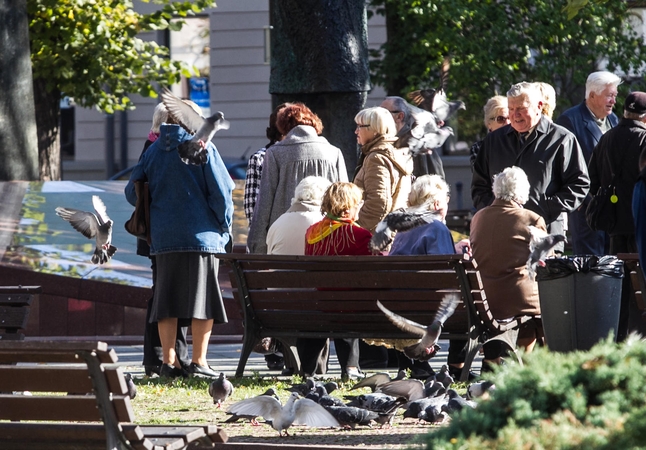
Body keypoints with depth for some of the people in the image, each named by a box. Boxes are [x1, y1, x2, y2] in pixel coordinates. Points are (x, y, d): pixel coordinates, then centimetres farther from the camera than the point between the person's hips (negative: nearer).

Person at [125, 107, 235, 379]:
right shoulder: (202, 148, -3)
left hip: (163, 237, 4)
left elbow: (133, 191, 10)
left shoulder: (153, 151, 8)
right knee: (203, 298, 0)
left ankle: (169, 362, 4)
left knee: (167, 298, 7)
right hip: (201, 234, -4)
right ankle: (198, 362, -4)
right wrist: (224, 228, 5)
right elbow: (221, 191, -7)